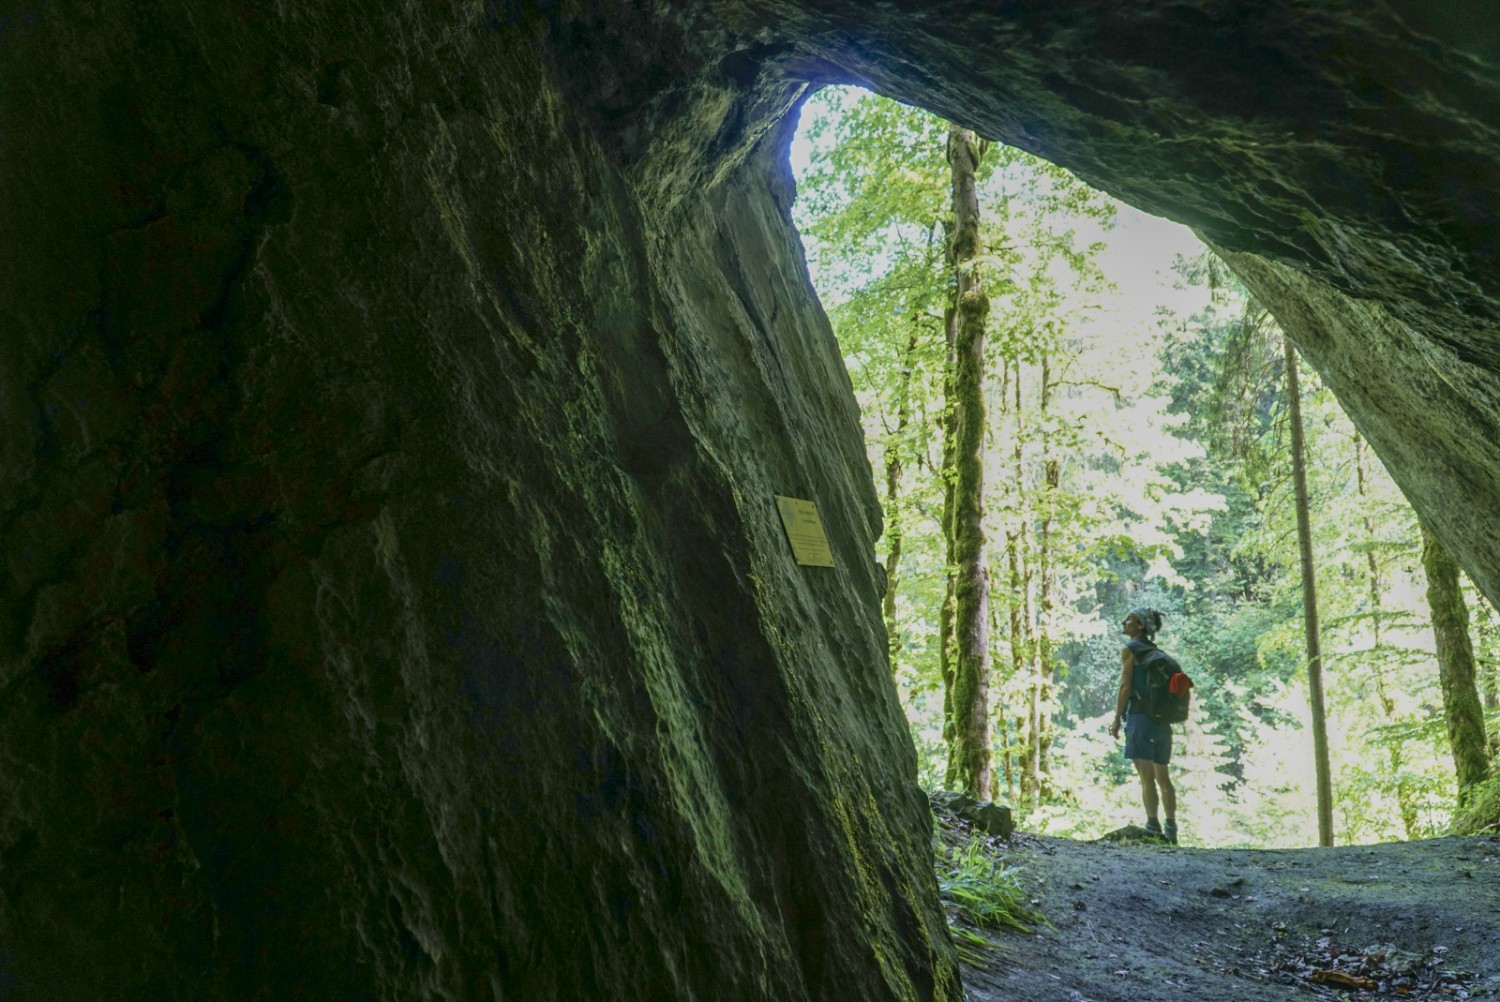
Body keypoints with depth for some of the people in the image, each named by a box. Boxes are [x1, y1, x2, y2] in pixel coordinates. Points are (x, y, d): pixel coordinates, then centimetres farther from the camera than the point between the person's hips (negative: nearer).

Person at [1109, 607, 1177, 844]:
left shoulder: (1130, 649, -5)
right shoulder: (1157, 652, 16)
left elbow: (1125, 686, -11)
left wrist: (1117, 718, -7)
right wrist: (1163, 716, 19)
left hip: (1140, 717, -8)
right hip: (1162, 719, 8)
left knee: (1146, 777, -8)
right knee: (1163, 777, 12)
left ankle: (1153, 828, -11)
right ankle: (1171, 829, 15)